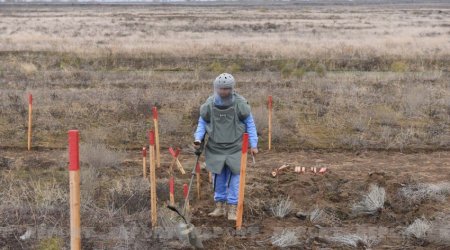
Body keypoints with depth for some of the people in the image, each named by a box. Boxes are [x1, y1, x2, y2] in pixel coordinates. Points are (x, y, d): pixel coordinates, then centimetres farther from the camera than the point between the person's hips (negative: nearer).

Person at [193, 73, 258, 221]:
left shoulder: (240, 103, -9)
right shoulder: (209, 104, -6)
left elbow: (249, 123, -1)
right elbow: (202, 123, 6)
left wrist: (253, 144, -3)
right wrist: (198, 138, -9)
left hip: (235, 148, -2)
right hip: (215, 148, 2)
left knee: (234, 177, -4)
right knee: (218, 178, 8)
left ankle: (232, 208, 4)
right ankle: (220, 206, 20)